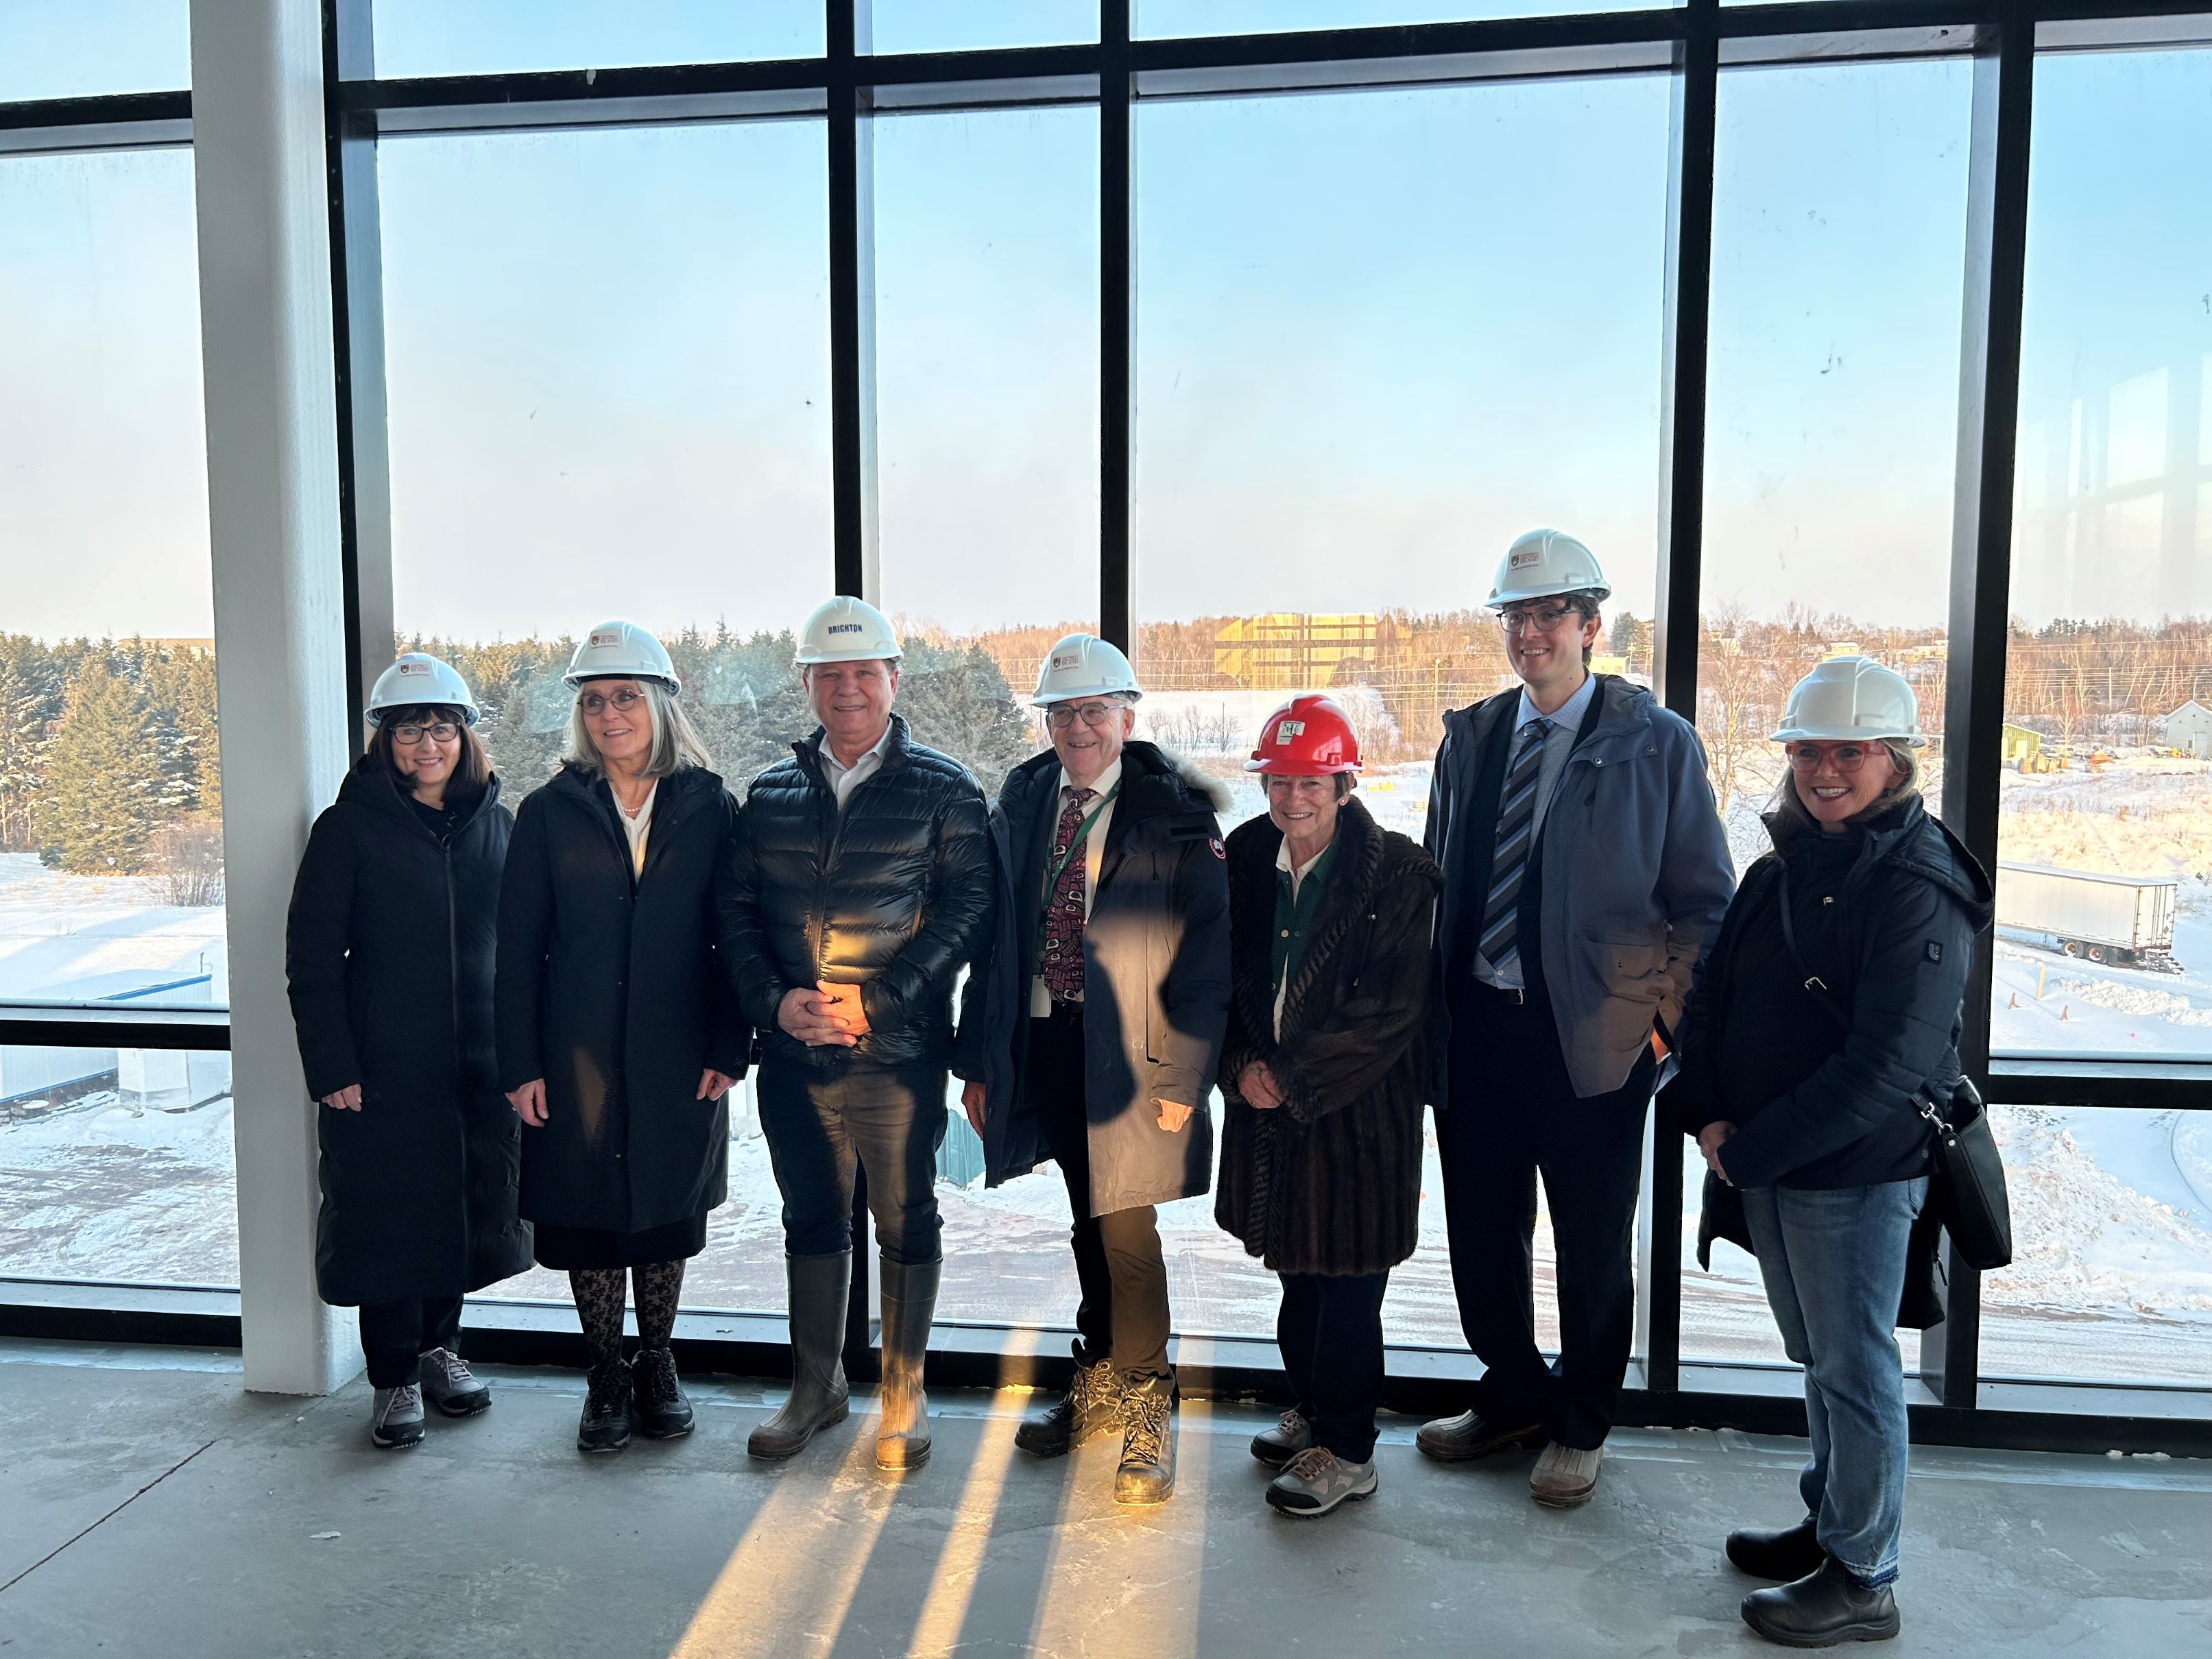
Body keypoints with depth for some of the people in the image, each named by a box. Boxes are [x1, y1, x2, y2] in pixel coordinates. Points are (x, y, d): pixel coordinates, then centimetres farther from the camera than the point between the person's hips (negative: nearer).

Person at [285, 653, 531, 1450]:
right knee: (387, 1218, 4)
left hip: (480, 1063, 4)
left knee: (466, 1207, 13)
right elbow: (312, 958, -5)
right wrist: (332, 1068, -11)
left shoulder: (495, 823, 6)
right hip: (385, 1067, -3)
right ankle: (394, 1377, 21)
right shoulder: (349, 829, -4)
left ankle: (438, 1347, 33)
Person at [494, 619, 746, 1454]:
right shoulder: (550, 812, 1)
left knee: (667, 1214, 11)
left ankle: (657, 1368, 30)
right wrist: (521, 1063, -4)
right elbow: (517, 946, 1)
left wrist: (728, 1049, -6)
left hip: (679, 1056, 0)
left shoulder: (709, 809, 0)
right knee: (587, 1216, 8)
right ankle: (606, 1380, 26)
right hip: (578, 1056, 0)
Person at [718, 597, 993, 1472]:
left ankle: (904, 1393, 27)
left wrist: (877, 998, -15)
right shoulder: (771, 792, 10)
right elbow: (737, 908, 8)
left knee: (907, 1223, 8)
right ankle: (815, 1384, 34)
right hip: (793, 1052, 4)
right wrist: (774, 999, -9)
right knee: (811, 1219, 16)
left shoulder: (943, 789, -2)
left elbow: (967, 909, -7)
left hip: (899, 1052, -3)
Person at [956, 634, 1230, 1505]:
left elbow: (1208, 950, -9)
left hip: (1130, 1049, -4)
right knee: (1088, 1218, 17)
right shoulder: (1021, 805, 7)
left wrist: (1184, 1074, -14)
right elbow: (996, 935, 9)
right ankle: (1098, 1386, 36)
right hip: (1045, 1042, 5)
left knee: (1125, 1224, -1)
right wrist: (979, 1057, 6)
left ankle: (1146, 1409, 20)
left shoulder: (1174, 814, -7)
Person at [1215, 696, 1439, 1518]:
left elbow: (1392, 1008, -16)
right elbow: (1225, 976, 8)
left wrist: (1293, 1076, -16)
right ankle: (1312, 1409, 38)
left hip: (1357, 1107, -5)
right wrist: (1242, 1064, -8)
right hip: (1269, 1103, 5)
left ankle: (1346, 1450, 21)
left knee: (1347, 1282, 4)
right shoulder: (1244, 859, 1)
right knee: (1296, 1265, 18)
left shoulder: (1393, 872, -14)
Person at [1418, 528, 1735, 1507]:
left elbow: (1705, 902, -2)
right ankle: (1514, 1396, 39)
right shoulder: (1470, 736, 8)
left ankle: (1581, 1425, 35)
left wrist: (1673, 1017, -10)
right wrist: (1429, 1010, 7)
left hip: (1594, 1034, -4)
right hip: (1477, 1023, 4)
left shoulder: (1657, 743, -5)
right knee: (1481, 1233, 15)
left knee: (1592, 1245, 12)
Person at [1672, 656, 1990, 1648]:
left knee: (1854, 1369, 7)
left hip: (1858, 1172, -7)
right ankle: (1828, 1524, 40)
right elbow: (1714, 996, 9)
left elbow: (1890, 1063, -24)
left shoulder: (1918, 887, -18)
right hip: (1762, 1165, 7)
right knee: (1818, 1360, 21)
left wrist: (1754, 1150, -20)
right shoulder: (1784, 867, 7)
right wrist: (1706, 1113, -5)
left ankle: (1862, 1581, 24)